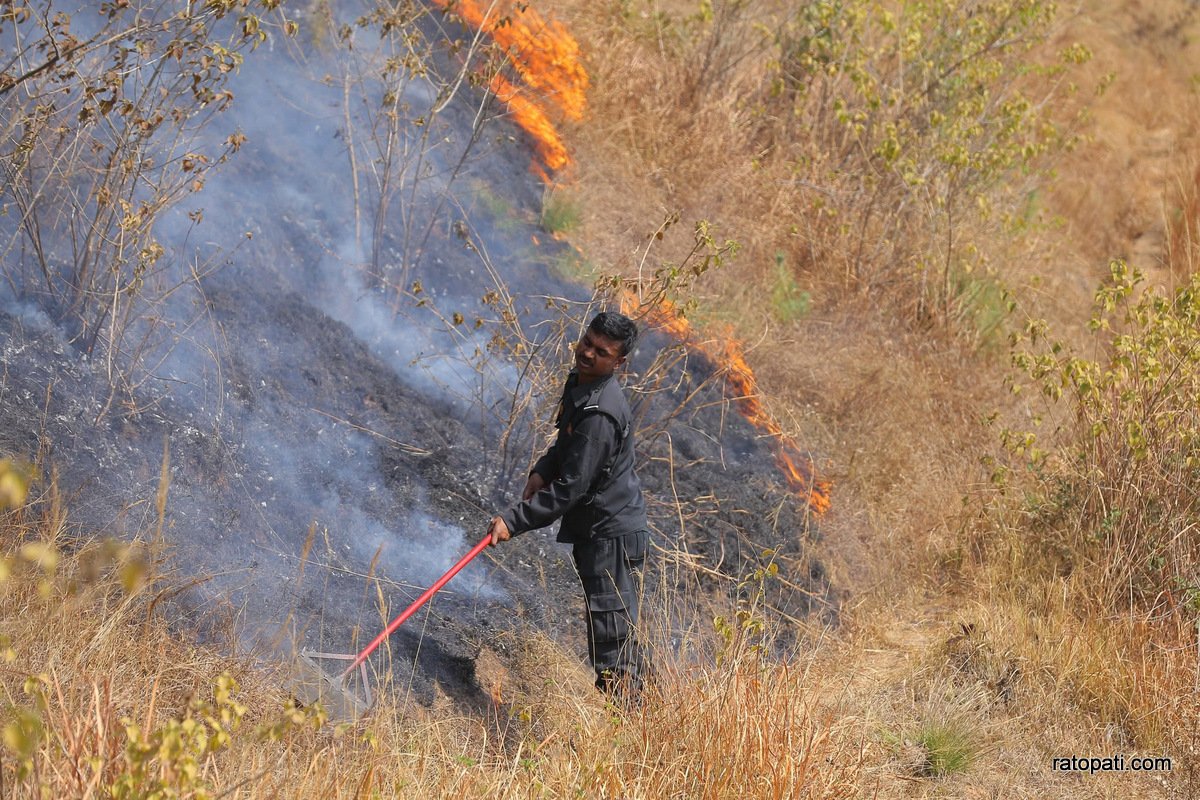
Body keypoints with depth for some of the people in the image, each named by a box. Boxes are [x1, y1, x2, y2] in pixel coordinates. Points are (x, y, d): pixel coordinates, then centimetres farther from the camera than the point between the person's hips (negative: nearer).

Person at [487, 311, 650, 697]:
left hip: (611, 535, -10)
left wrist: (514, 521, -26)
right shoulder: (578, 382, 5)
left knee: (612, 641, -9)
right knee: (620, 636, 23)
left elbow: (571, 489, -27)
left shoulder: (600, 414, -26)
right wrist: (543, 470, 3)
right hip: (597, 528, 10)